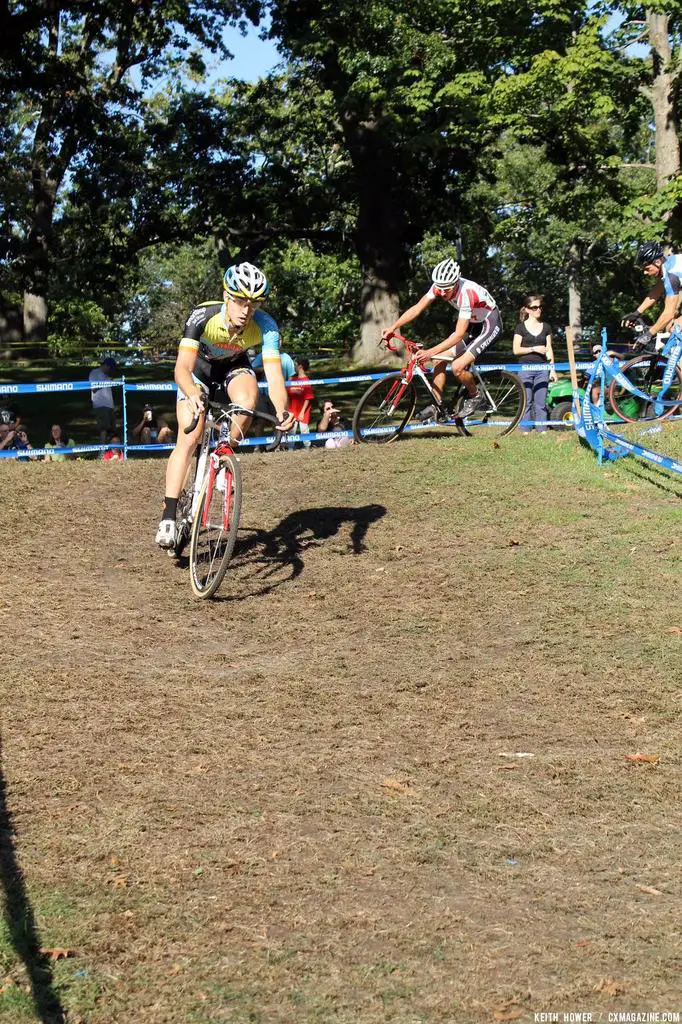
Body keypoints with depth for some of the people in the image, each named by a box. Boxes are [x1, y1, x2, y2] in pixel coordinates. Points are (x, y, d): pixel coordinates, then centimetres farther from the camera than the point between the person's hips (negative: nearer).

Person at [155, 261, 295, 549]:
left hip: (234, 366, 2)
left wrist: (282, 409, -57)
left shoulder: (265, 326, -31)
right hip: (198, 366, -2)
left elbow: (274, 373, -38)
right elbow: (182, 367, -44)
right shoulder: (203, 317, -36)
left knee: (248, 400, -33)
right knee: (188, 440, -15)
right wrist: (193, 396, -64)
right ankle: (168, 517, -10)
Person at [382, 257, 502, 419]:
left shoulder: (466, 293, -36)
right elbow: (417, 309, -11)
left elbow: (459, 334, -36)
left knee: (458, 366, -23)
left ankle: (475, 396, 3)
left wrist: (430, 352, -42)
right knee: (439, 359, -3)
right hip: (472, 324, 8)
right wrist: (393, 327, -24)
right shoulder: (440, 286, -15)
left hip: (489, 324, -8)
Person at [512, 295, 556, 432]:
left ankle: (542, 430, 3)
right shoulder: (521, 327, 3)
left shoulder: (546, 327, 12)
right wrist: (534, 349, -13)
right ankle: (525, 430, 1)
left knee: (541, 402, 0)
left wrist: (552, 369, 7)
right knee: (526, 402, -3)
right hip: (525, 368, -2)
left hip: (542, 368, 3)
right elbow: (516, 350, -2)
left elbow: (549, 349, 12)